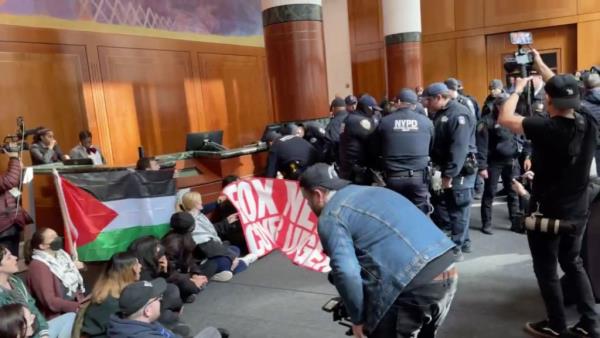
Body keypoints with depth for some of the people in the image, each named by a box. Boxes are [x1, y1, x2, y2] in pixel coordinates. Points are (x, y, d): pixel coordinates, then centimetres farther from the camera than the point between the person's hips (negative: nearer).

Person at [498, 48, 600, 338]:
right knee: (574, 264, 22)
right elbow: (564, 90, 7)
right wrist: (540, 64, 17)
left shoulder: (546, 129, -26)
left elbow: (504, 118, -17)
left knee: (546, 270, 11)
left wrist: (518, 88, -2)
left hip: (547, 213, -6)